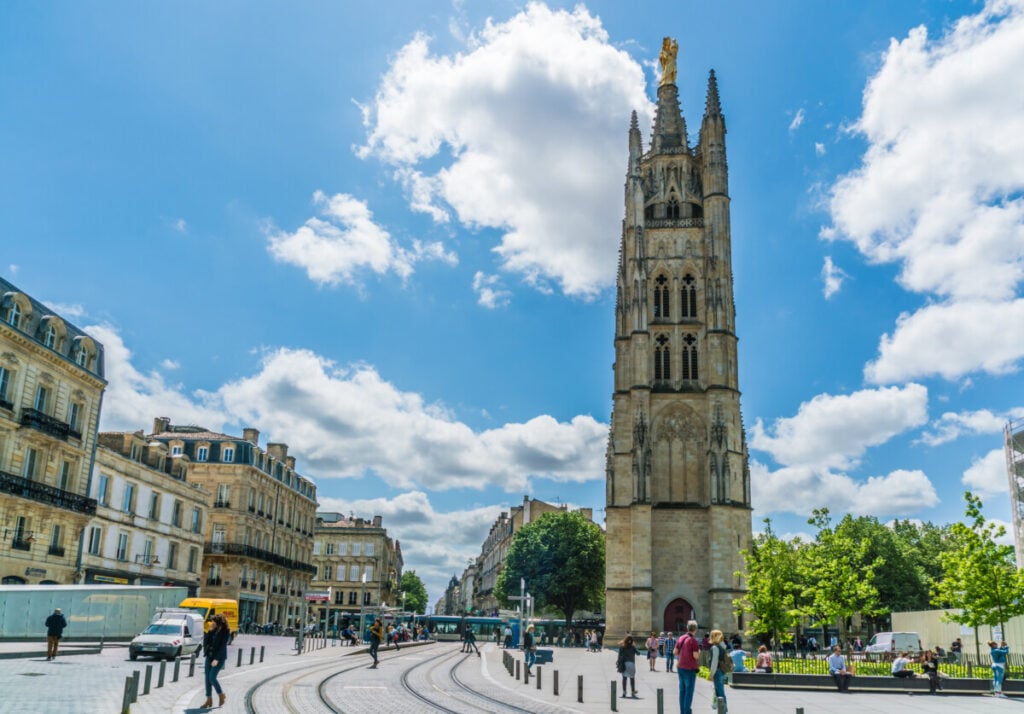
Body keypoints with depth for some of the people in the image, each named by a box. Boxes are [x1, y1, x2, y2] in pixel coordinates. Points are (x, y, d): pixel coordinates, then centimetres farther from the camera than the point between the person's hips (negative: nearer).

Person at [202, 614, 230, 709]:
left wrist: (217, 659, -24)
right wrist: (210, 631, -9)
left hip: (219, 657, -7)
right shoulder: (213, 630, 6)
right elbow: (206, 641, 3)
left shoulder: (225, 632, -12)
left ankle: (221, 695, 12)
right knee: (207, 678, 5)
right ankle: (209, 700, 14)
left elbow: (222, 646, -18)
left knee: (212, 678, -11)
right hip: (210, 656, 7)